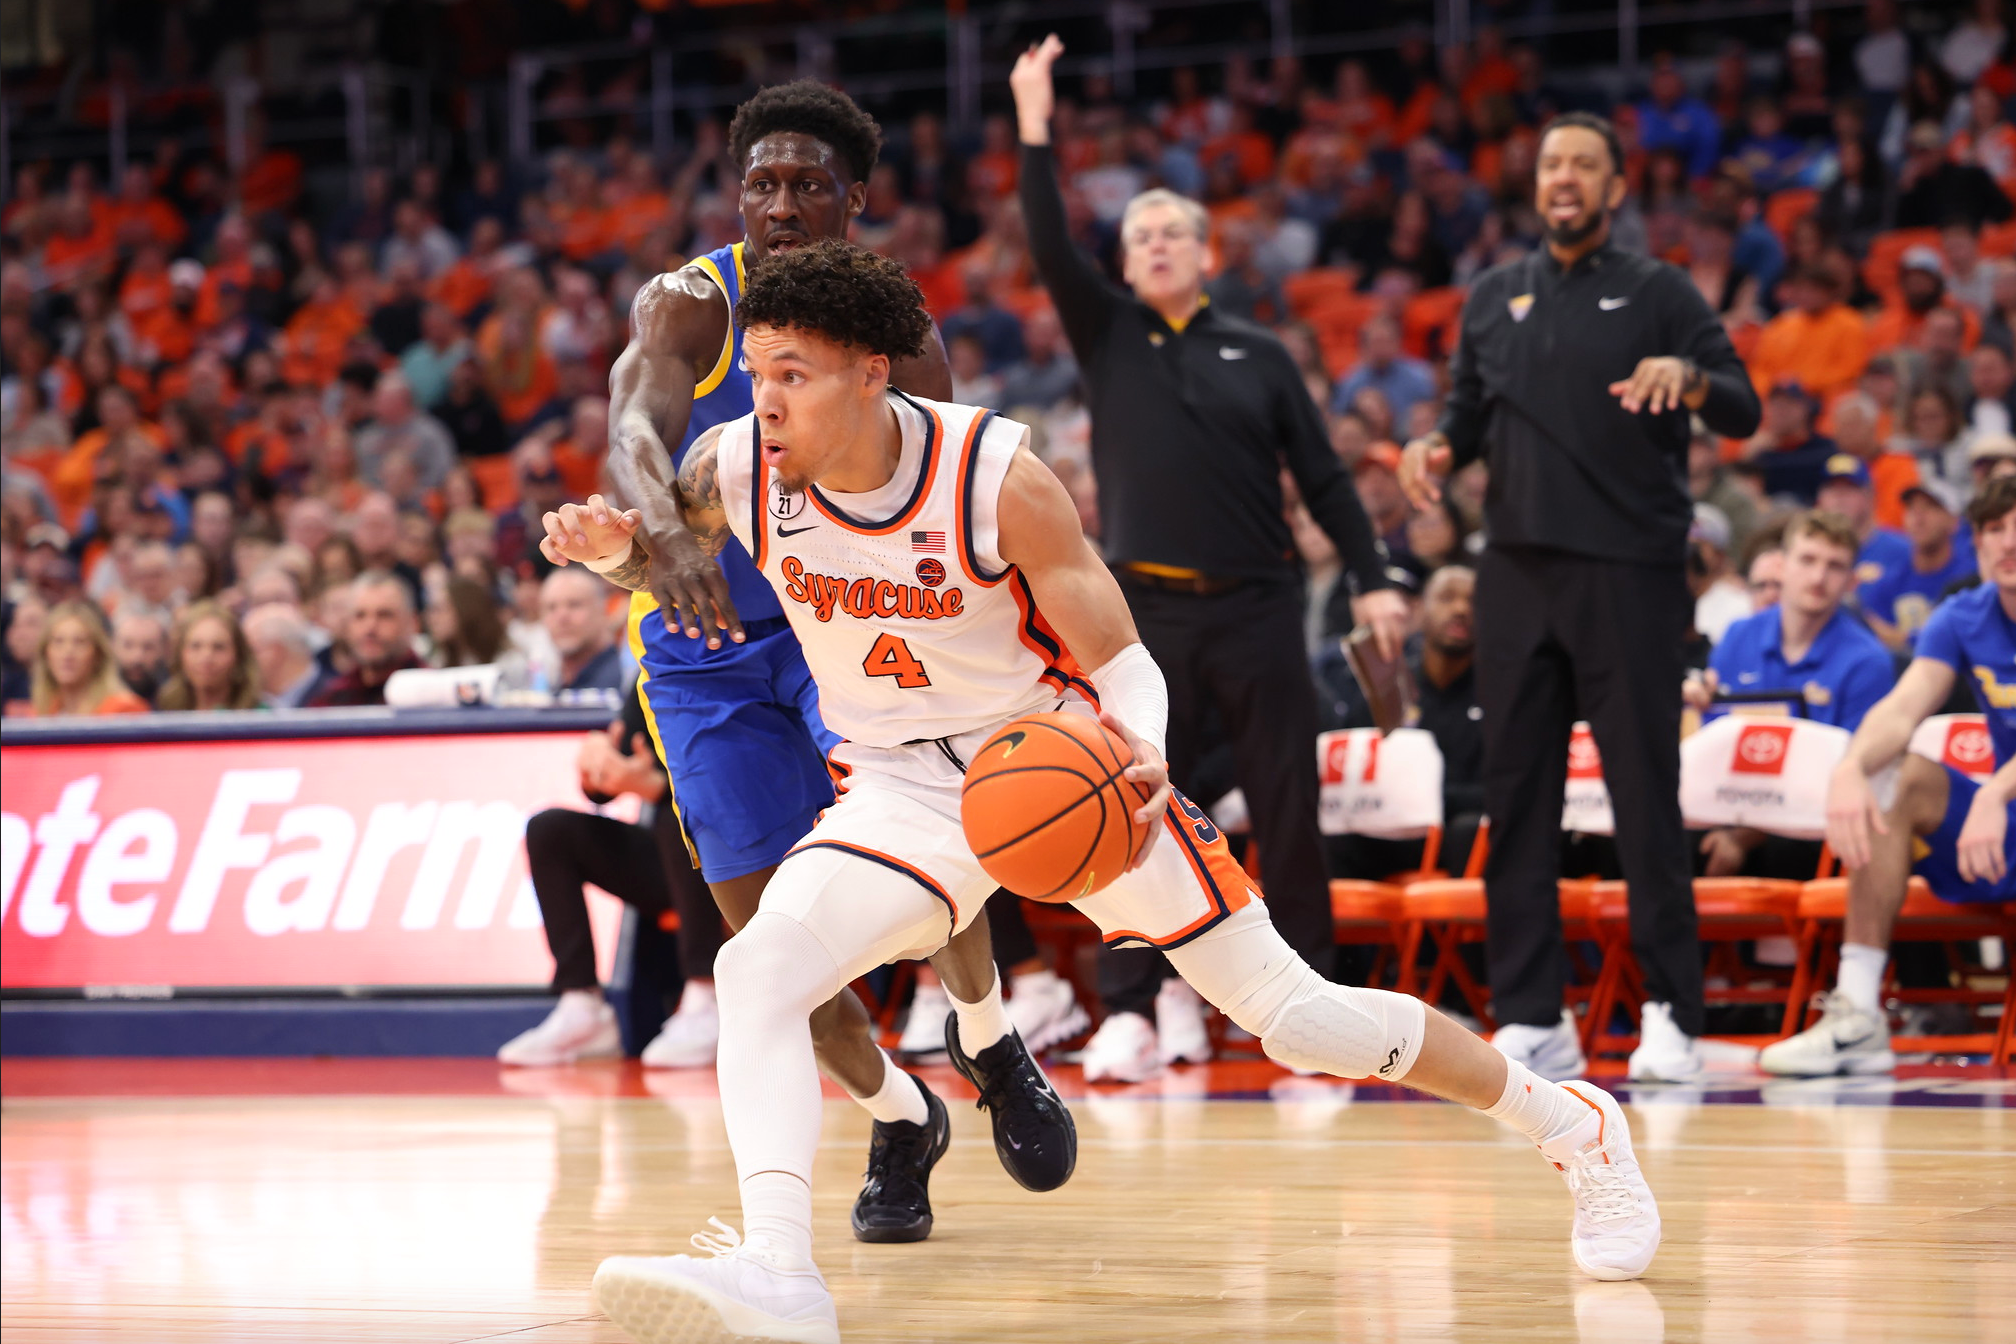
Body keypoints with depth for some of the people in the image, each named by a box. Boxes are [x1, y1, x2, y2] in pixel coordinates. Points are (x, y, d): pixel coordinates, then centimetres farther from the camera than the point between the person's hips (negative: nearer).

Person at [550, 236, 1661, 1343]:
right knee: (759, 967, -26)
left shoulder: (997, 477, -26)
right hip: (905, 785, 3)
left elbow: (1122, 660, -17)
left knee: (1297, 1016, 1)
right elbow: (651, 555, 7)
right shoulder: (737, 471, -16)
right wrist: (602, 544, -18)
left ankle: (1570, 1125, 23)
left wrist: (1142, 752, -39)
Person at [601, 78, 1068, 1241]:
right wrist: (668, 533, -58)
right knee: (765, 920, -4)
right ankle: (899, 1117, 20)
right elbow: (636, 427, -36)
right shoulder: (690, 305, -16)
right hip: (707, 637, 0)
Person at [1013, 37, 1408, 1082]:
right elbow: (1051, 251, -5)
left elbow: (1322, 477, 8)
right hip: (1146, 606, 0)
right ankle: (1129, 1012, 0)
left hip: (1256, 605, 0)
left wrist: (1372, 580, -2)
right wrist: (1035, 133, -13)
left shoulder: (1260, 357, 10)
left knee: (1287, 808, -1)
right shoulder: (1107, 336, 10)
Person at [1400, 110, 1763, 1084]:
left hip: (1629, 573, -4)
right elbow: (1469, 413, 21)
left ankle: (1670, 1017, 0)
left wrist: (1689, 375, -23)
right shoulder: (1494, 298, 16)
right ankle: (1532, 1019, 8)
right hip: (1516, 572, 4)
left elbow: (1743, 414, -3)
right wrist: (1438, 448, -1)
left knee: (1646, 798, -5)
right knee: (1515, 797, 3)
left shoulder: (1657, 293, 4)